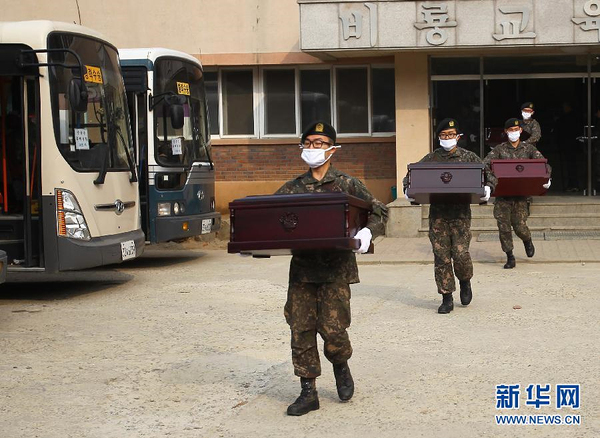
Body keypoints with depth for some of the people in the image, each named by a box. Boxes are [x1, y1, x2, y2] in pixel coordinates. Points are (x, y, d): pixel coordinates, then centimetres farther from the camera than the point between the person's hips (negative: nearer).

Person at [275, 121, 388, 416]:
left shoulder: (347, 185, 4)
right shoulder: (292, 189, 12)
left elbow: (379, 212, 2)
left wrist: (368, 231, -19)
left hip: (336, 268, -3)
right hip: (302, 267, 3)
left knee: (332, 327, -6)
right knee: (300, 329, 1)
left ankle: (341, 367, 27)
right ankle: (308, 392, 11)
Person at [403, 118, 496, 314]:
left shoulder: (469, 157, 7)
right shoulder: (430, 159, 9)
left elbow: (489, 175, 10)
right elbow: (411, 176, 14)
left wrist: (487, 188, -11)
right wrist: (408, 189, -6)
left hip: (461, 213, -1)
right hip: (437, 213, 1)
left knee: (460, 254, -10)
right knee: (441, 257, -1)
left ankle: (465, 282, 22)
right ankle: (447, 299, 8)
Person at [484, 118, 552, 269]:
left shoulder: (528, 148, 7)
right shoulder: (500, 149, 6)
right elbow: (486, 163, -5)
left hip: (520, 193, -1)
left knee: (520, 226, -4)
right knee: (503, 226, -3)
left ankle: (527, 240, 32)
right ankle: (510, 257, 10)